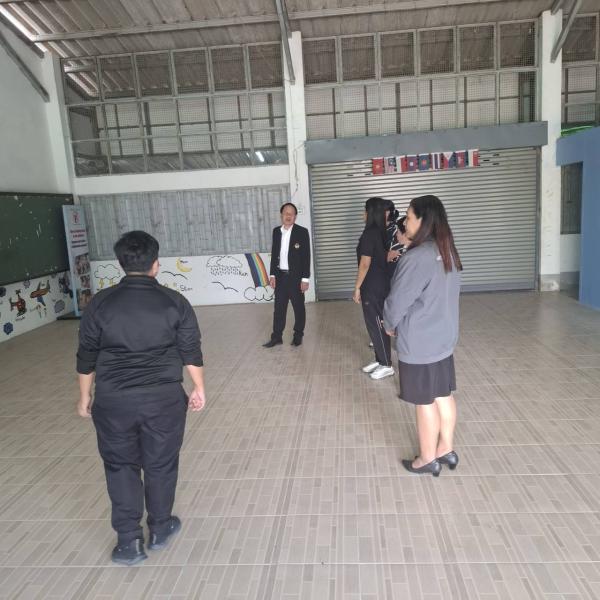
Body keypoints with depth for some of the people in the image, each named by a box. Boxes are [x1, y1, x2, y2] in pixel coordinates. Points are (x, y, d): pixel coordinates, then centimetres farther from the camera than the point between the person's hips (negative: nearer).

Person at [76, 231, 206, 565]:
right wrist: (199, 389, 11)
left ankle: (128, 541, 22)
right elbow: (191, 352, -1)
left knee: (120, 466, 17)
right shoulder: (174, 302, -5)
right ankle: (160, 529, 34)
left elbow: (86, 356, 3)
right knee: (160, 464, 16)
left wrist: (85, 396, 15)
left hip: (113, 400, 1)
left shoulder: (101, 303, -2)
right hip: (163, 398, 0)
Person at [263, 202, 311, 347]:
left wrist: (305, 279, -14)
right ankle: (277, 336, 17)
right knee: (279, 307, 8)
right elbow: (274, 254, 10)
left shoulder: (302, 232, -9)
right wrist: (272, 275, 6)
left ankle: (298, 335, 22)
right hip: (280, 276, 4)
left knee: (298, 307, 8)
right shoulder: (276, 231, 5)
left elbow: (306, 256, -10)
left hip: (296, 276, -4)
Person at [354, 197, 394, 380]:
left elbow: (365, 264, -19)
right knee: (377, 322, 16)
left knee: (376, 324, -1)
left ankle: (386, 365, 8)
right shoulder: (382, 233, 9)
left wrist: (357, 287, -13)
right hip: (381, 283, 9)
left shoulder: (369, 234, -18)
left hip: (372, 286, -9)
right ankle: (380, 360, 25)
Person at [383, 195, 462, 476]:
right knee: (443, 396, 19)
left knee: (425, 403, 6)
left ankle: (428, 459, 23)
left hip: (418, 343, -8)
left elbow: (397, 301, -18)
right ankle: (446, 449, 34)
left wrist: (390, 325, 1)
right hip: (444, 338, 8)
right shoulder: (448, 253, 4)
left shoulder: (416, 258, -24)